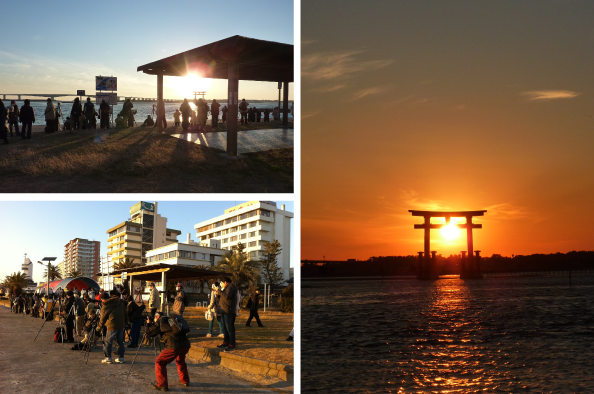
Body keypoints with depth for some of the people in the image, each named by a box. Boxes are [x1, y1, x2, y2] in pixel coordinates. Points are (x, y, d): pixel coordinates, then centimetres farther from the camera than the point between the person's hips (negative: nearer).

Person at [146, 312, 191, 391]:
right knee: (180, 361, 34)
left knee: (159, 362, 9)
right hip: (186, 345, 7)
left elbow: (149, 333, 11)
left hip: (174, 346, -7)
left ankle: (162, 385, 4)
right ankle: (185, 380, 40)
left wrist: (148, 323, 28)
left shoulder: (160, 321, 7)